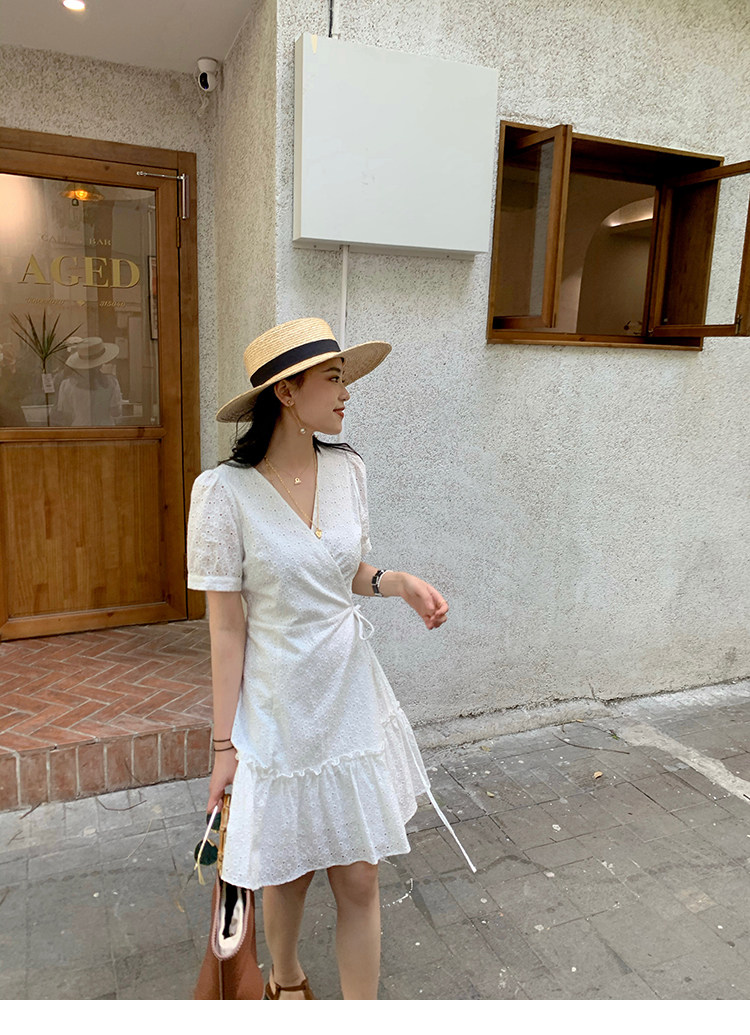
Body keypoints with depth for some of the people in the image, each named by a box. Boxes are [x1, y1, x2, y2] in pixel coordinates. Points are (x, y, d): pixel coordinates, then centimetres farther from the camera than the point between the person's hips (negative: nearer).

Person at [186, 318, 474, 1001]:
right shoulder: (225, 491, -18)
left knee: (359, 880, 12)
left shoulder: (347, 469, -3)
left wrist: (397, 581, -9)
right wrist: (225, 743, -9)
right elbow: (227, 626, -13)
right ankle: (287, 979, 52)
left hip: (352, 700, 4)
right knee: (289, 872, 19)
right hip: (279, 711, -3)